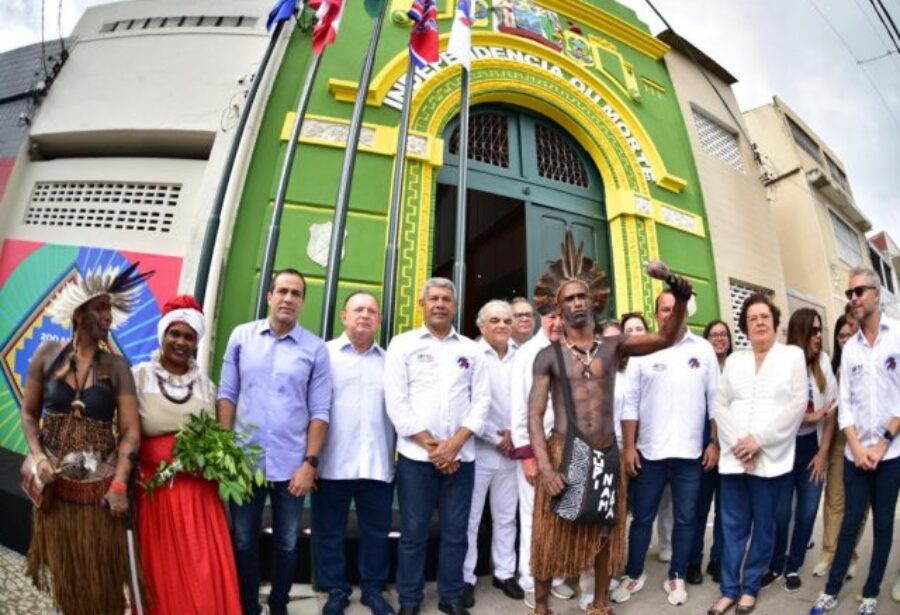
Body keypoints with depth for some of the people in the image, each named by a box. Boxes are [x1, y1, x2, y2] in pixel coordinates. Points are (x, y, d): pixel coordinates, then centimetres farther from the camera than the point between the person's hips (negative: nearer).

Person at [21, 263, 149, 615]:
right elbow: (29, 413, 4)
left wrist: (119, 483, -17)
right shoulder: (48, 354, -4)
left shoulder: (116, 366, -7)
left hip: (99, 484, -1)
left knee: (101, 575, 9)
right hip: (55, 482, 1)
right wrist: (38, 456, -10)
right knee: (63, 570, 18)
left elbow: (130, 431, -9)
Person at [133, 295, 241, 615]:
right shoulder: (140, 376, -1)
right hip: (154, 486, -2)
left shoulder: (205, 384, 8)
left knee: (205, 569, 4)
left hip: (199, 489, 2)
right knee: (162, 569, 9)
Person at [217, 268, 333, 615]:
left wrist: (310, 462, -8)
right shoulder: (241, 337, 0)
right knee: (243, 542, 16)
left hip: (291, 465, -1)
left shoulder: (315, 349, -4)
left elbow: (319, 412, -3)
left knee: (287, 544, 15)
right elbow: (227, 394, 2)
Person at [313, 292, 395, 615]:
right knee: (329, 531, 12)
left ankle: (373, 588, 34)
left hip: (378, 464, 3)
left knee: (376, 531, 14)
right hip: (333, 463, -2)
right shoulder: (324, 354, -1)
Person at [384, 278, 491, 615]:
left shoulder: (471, 349, 8)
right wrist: (432, 446, -10)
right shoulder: (402, 344, 1)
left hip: (460, 457, 2)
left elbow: (481, 402, 3)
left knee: (455, 532, 11)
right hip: (416, 456, -2)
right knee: (413, 532, 8)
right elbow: (396, 403, -6)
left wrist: (453, 445, -8)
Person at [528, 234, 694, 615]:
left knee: (605, 535, 17)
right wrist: (545, 466, -16)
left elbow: (666, 338, -9)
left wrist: (680, 297, -27)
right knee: (552, 537, 7)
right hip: (564, 454, -2)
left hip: (607, 455, 3)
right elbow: (534, 415, -6)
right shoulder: (548, 356, -3)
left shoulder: (613, 346, 4)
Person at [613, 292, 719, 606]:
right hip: (650, 451, -1)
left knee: (685, 519, 13)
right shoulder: (642, 351, -2)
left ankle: (677, 577, 30)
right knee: (642, 517, 11)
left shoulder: (703, 349, 2)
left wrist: (715, 443, 0)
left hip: (690, 451, 1)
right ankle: (633, 574, 27)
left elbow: (715, 399, 4)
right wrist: (628, 447, -4)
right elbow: (631, 402, -2)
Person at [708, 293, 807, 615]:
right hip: (733, 457, 2)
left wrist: (759, 440, -12)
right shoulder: (734, 360, 12)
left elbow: (798, 403, -6)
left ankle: (750, 588, 25)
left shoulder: (793, 355, 4)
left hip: (771, 458, -2)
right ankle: (729, 589, 18)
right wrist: (736, 442, -8)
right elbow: (720, 405, 6)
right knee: (733, 526, 7)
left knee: (763, 526, 9)